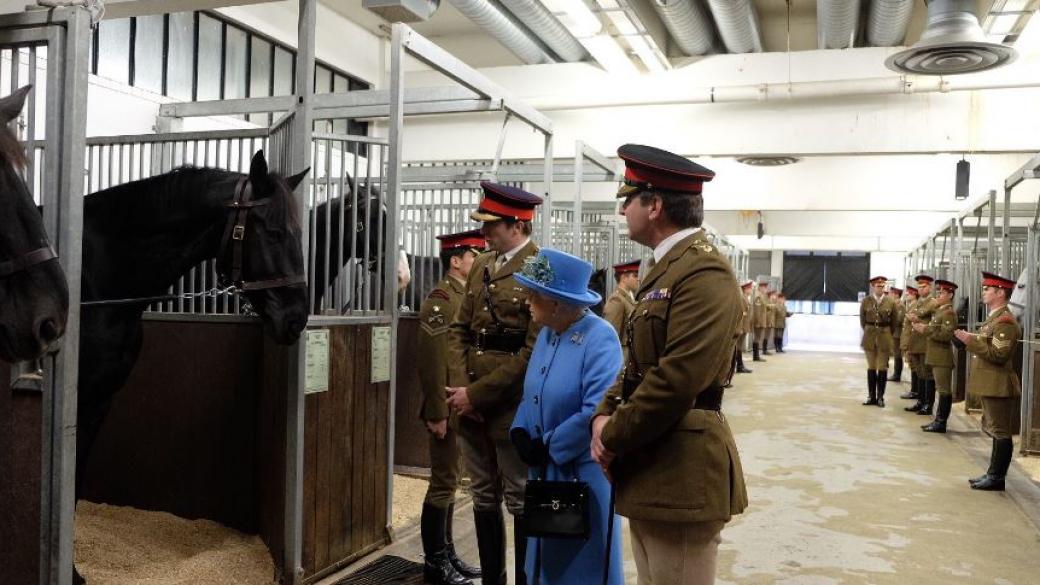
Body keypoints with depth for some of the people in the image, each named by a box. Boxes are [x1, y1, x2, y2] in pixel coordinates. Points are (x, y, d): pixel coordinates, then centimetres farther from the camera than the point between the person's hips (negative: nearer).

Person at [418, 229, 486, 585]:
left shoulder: (468, 296, 13)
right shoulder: (440, 300, -15)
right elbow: (432, 363, -20)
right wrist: (437, 414, -21)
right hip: (449, 410, -9)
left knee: (450, 481, 16)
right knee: (443, 483, -1)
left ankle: (446, 554, 26)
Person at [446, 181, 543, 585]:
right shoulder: (480, 267, 10)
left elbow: (534, 352, -18)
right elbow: (459, 330, 11)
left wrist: (478, 395, -15)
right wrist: (460, 387, -5)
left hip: (513, 408, -7)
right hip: (471, 407, 7)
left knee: (521, 503, 7)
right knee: (483, 499, 16)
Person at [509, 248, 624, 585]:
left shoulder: (599, 338, -21)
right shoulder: (547, 333, 6)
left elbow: (598, 411, -30)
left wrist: (548, 447, -19)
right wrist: (520, 432, -4)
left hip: (584, 472, -8)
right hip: (546, 469, 8)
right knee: (548, 557, 20)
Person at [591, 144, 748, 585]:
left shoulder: (704, 273, -18)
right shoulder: (667, 268, 15)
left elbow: (676, 382, -25)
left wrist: (612, 439, -14)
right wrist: (604, 415, 0)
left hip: (681, 473, -10)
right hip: (649, 469, 10)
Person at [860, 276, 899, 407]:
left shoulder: (890, 302, -1)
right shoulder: (866, 301, 0)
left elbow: (893, 323, 8)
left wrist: (886, 335, 12)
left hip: (885, 338, -1)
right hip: (870, 338, 1)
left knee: (882, 368, 2)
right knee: (871, 368, 6)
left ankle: (880, 397, 9)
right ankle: (871, 397, 11)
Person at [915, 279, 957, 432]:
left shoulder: (949, 313, -14)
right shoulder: (939, 311, 16)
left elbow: (946, 335, -24)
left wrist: (926, 330, -22)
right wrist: (924, 328, 5)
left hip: (943, 358, -10)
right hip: (937, 356, 10)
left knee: (944, 390, -3)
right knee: (941, 389, 14)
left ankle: (941, 423, 0)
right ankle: (938, 420, 20)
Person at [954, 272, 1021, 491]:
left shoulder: (1005, 321, -17)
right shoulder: (994, 318, 15)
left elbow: (999, 354, -24)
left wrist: (971, 341, -23)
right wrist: (971, 341, 9)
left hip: (998, 386, -10)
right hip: (990, 384, 10)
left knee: (1001, 433, -1)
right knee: (995, 431, 16)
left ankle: (997, 479, 5)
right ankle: (993, 473, 24)